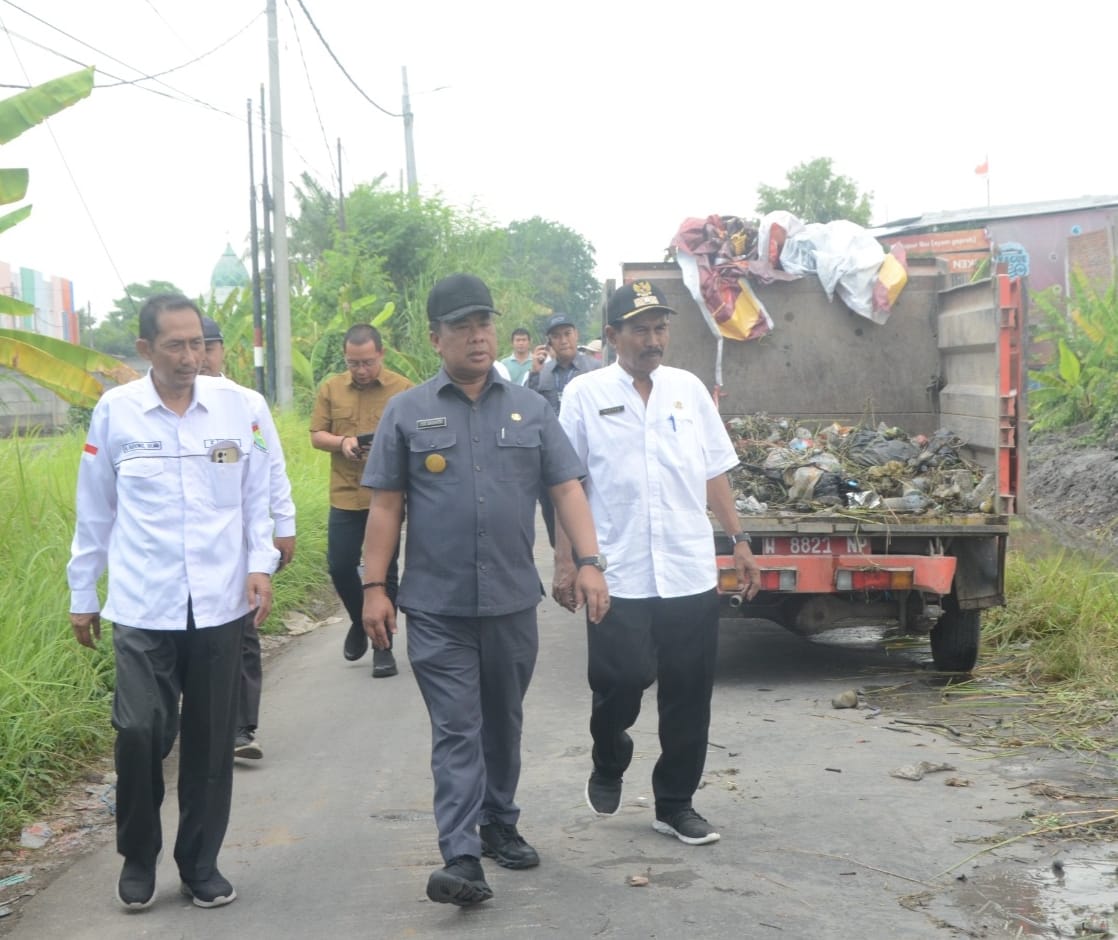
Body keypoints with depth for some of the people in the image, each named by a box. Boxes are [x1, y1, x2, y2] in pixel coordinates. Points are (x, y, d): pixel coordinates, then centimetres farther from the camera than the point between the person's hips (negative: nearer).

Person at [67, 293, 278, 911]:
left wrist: (261, 564, -1)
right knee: (140, 733, -8)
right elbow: (94, 511, 6)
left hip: (220, 604, 1)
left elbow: (256, 495, 8)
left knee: (211, 739, 8)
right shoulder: (114, 412, -2)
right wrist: (81, 595, 10)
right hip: (142, 606, -1)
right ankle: (138, 857, 16)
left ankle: (200, 864, 24)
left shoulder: (233, 404, 0)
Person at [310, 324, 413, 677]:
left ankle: (383, 645, 15)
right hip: (345, 496, 3)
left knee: (384, 571, 4)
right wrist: (341, 442, -13)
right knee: (339, 566, 5)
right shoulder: (331, 388, 4)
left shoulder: (404, 389, -4)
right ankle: (359, 623, 32)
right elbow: (316, 435, 7)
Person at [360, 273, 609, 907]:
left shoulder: (530, 409, 7)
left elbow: (567, 489, 3)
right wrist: (375, 587, -3)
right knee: (456, 731, -5)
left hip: (512, 601, 2)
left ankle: (500, 826, 32)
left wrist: (590, 561, -9)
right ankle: (462, 858, -8)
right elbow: (386, 506, 2)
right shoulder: (407, 413, 2)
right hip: (436, 606, -2)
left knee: (503, 724, 16)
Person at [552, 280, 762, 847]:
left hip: (691, 572, 3)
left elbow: (714, 472, 14)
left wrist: (739, 540, 10)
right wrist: (565, 561, -3)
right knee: (621, 680, -7)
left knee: (689, 695, 6)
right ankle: (608, 767, 25)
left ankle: (676, 804, 22)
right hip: (618, 574, -3)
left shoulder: (688, 389, 10)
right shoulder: (585, 394, 0)